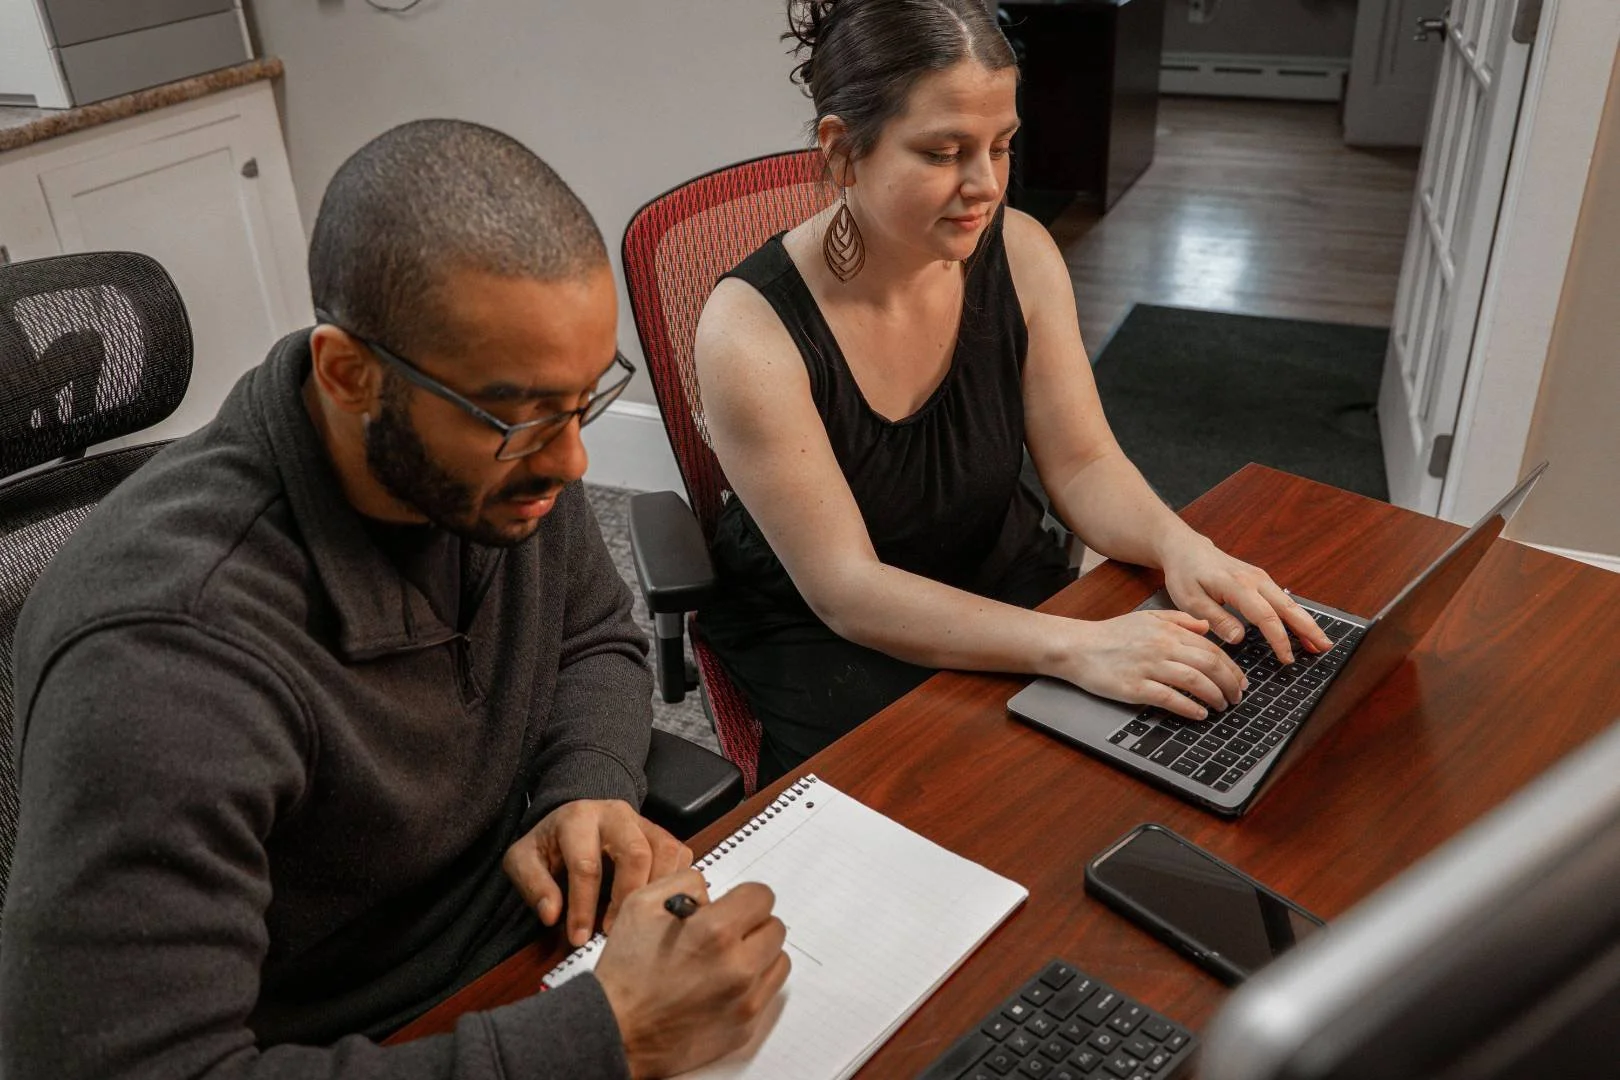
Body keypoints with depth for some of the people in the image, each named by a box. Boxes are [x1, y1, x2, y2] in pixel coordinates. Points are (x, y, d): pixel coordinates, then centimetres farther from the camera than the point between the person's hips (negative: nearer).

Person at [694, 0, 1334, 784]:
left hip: (1007, 585, 5)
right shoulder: (751, 328, -25)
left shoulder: (1020, 255, -11)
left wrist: (1176, 544, -28)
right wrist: (1072, 646, -37)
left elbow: (1082, 463, -5)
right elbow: (845, 589, -26)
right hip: (825, 637, -4)